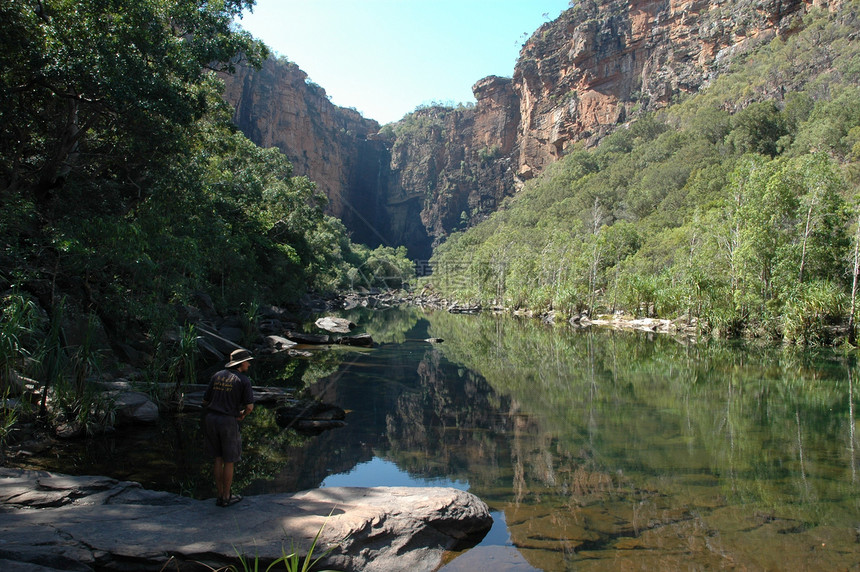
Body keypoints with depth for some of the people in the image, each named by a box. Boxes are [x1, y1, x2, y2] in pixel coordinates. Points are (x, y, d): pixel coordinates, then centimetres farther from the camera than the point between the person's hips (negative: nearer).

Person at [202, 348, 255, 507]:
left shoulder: (217, 376, 9)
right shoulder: (243, 380, -6)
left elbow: (205, 401, 12)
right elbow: (250, 406, -11)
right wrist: (243, 415, 10)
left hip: (211, 418, 6)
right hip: (228, 422, -5)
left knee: (218, 458, 15)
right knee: (229, 460, 8)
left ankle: (220, 495, 21)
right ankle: (226, 497, 17)